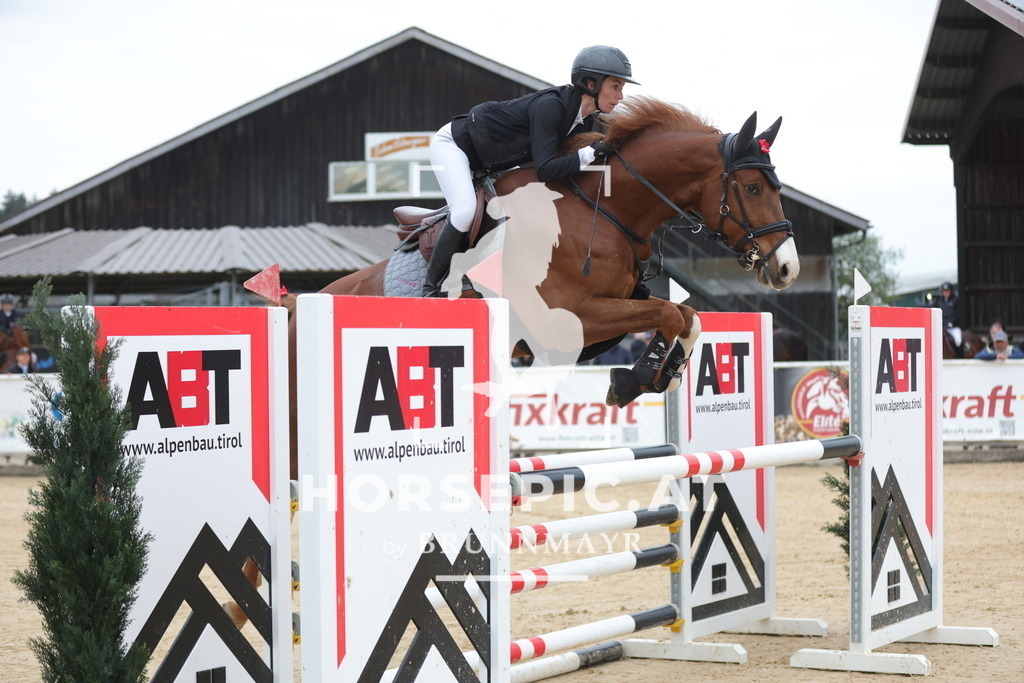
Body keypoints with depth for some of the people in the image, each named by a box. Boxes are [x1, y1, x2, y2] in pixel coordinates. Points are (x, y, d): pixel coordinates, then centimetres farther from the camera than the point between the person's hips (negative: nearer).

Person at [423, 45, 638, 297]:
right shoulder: (550, 105, -34)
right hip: (452, 144, -9)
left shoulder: (588, 122, -8)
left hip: (487, 164, 9)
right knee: (465, 210, -27)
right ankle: (431, 289, -14)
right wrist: (591, 152, -39)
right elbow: (545, 170, -38)